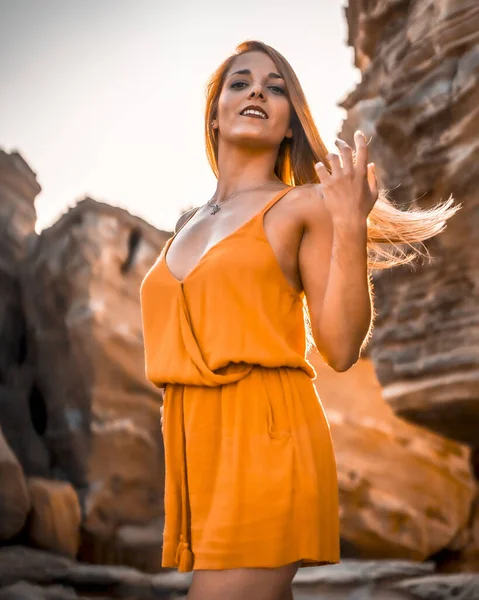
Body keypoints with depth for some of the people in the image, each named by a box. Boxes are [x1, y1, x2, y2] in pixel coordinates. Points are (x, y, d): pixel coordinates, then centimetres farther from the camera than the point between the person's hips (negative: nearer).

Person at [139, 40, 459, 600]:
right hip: (193, 446, 6)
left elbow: (341, 348, -7)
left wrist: (350, 225, -13)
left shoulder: (304, 205, 2)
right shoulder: (189, 224, 19)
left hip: (266, 441, -6)